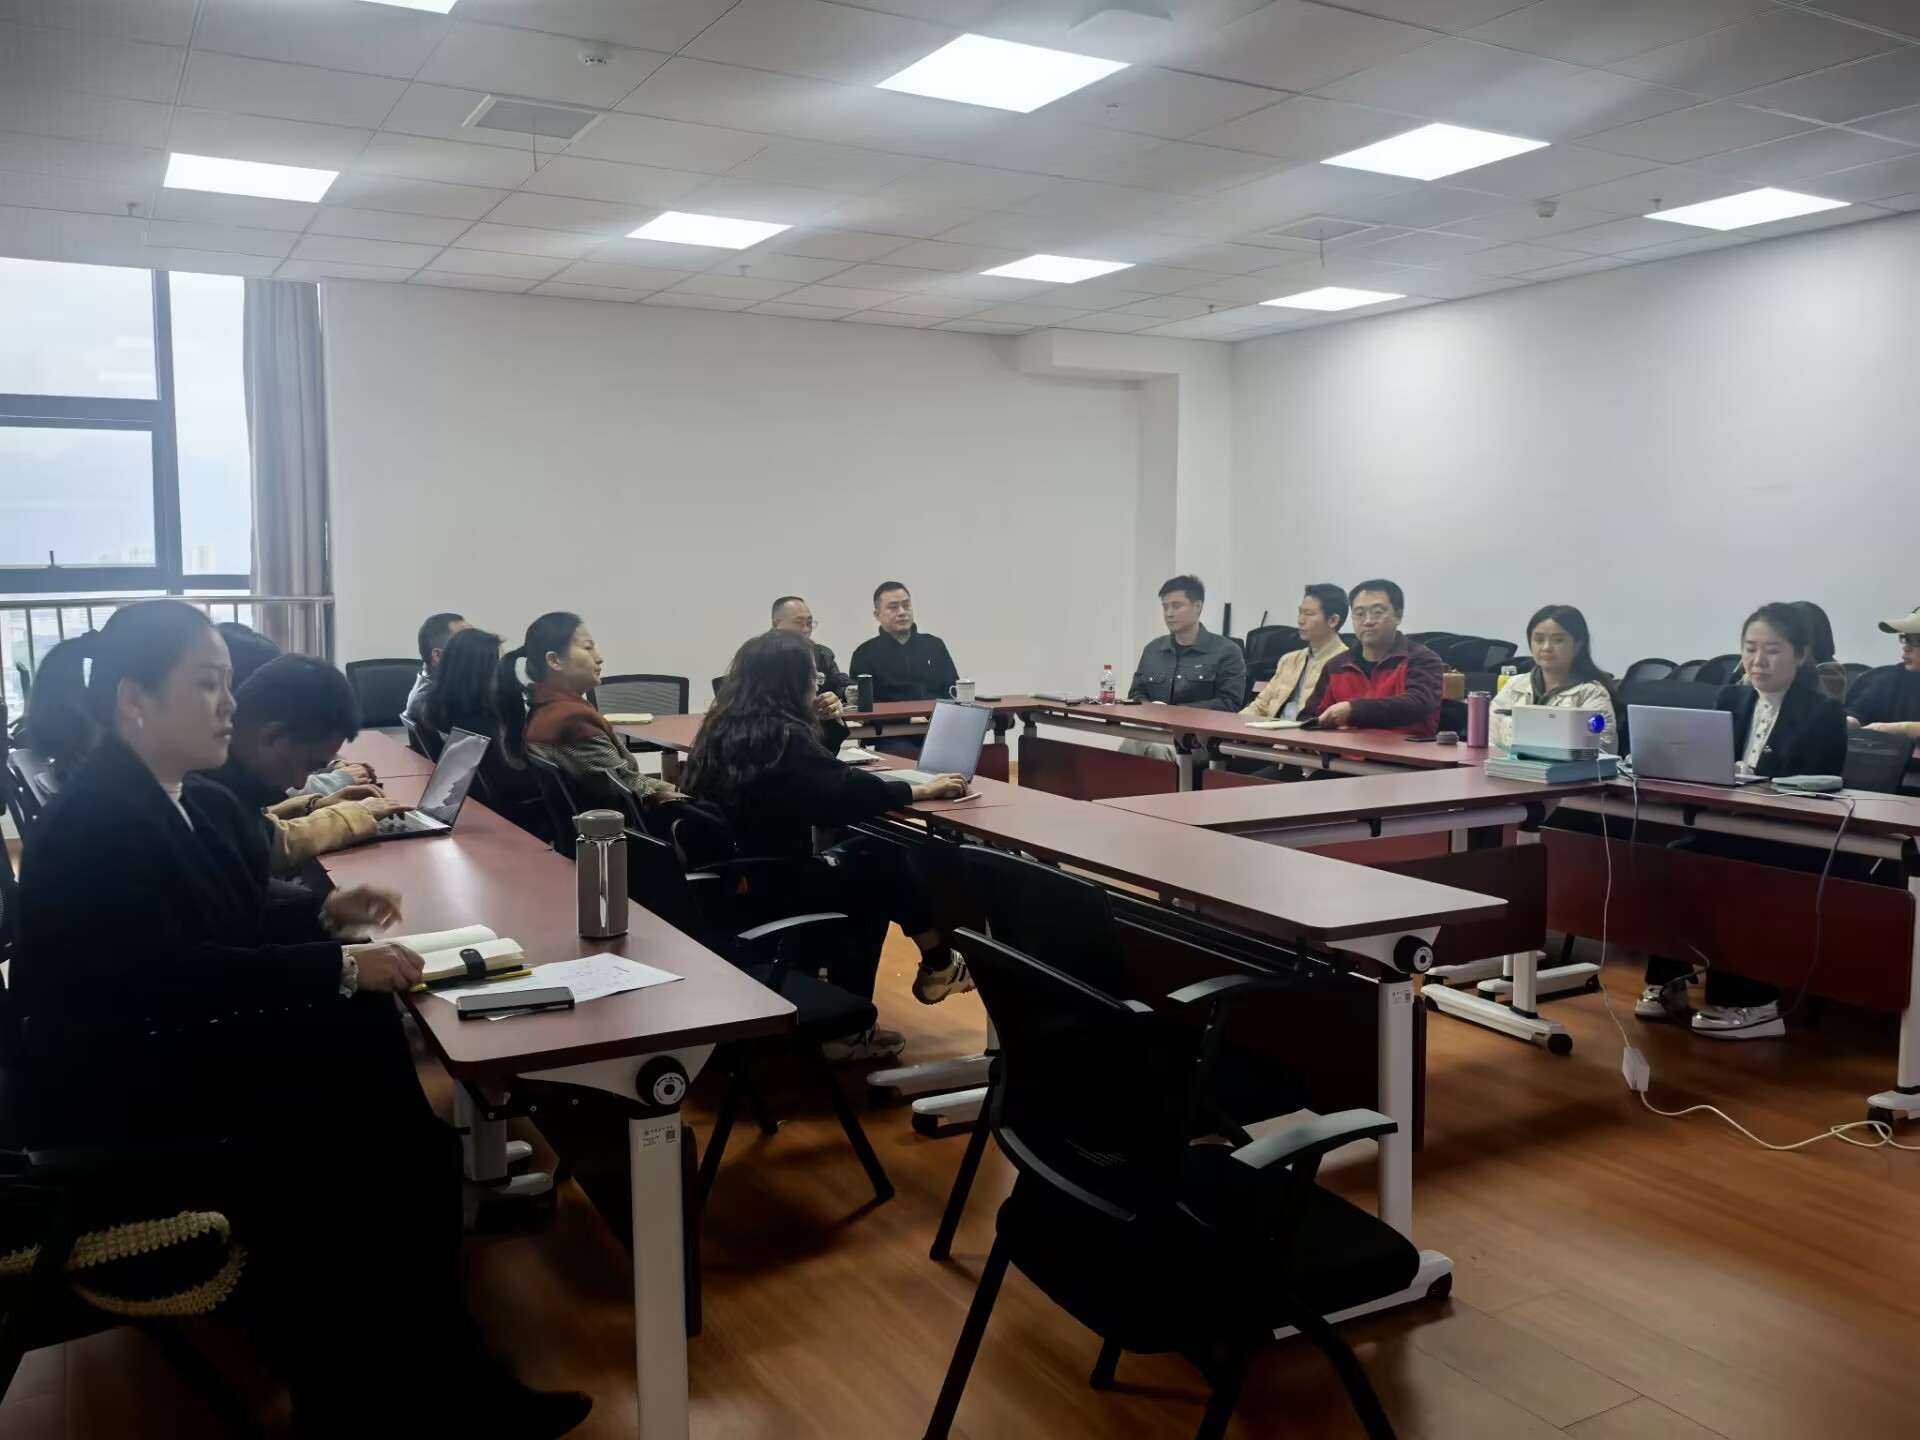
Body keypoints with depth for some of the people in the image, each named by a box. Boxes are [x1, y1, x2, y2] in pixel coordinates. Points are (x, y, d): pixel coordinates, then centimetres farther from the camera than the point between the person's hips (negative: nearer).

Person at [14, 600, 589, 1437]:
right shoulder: (93, 824, -20)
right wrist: (338, 968, -28)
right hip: (117, 1084, -8)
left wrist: (322, 913, 0)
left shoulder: (194, 799, 7)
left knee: (367, 1037, -14)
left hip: (183, 1041, 8)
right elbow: (171, 975, -28)